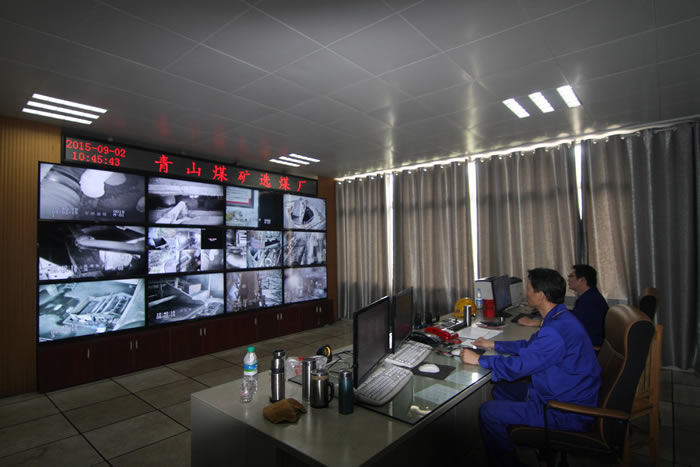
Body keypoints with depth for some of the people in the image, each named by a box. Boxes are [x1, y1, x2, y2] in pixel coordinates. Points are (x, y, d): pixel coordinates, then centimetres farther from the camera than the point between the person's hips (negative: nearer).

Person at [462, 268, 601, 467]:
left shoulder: (556, 331, -31)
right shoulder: (560, 318, 4)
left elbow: (518, 366, -28)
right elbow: (529, 345, 18)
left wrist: (478, 359, -16)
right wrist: (494, 344, 18)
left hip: (567, 413, -10)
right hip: (564, 393, 10)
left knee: (488, 412, -14)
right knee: (501, 389, 18)